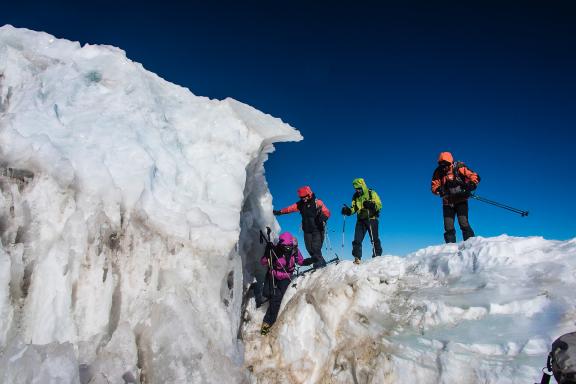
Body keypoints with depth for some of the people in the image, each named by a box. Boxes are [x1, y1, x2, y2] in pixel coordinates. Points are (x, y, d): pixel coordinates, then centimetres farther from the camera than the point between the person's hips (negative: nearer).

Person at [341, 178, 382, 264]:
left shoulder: (372, 194, 0)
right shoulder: (355, 196, 14)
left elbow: (379, 205, -8)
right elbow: (354, 208, 16)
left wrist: (371, 205, -27)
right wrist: (348, 210, -5)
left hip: (371, 219, -4)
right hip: (360, 220, 4)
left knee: (374, 239, -1)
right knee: (357, 240, -3)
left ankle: (377, 256, 7)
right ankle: (357, 258, -2)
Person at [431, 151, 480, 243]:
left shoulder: (459, 168, -10)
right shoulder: (438, 172, -2)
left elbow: (475, 177, -10)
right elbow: (434, 186, 2)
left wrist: (470, 185, -29)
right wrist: (438, 190, -21)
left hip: (461, 200, -3)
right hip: (447, 203, 3)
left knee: (463, 223, -16)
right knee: (448, 227, 1)